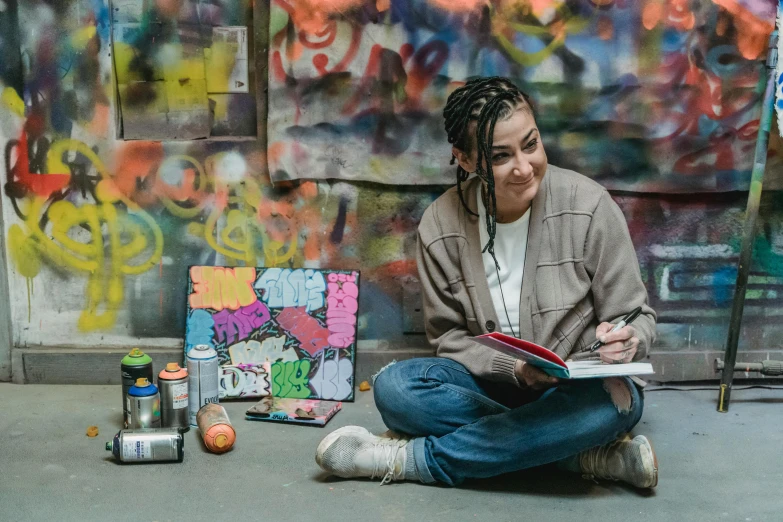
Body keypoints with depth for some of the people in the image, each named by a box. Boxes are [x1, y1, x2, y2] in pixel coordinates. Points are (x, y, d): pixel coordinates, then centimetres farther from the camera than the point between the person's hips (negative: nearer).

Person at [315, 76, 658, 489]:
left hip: (580, 390, -1)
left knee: (614, 400, -36)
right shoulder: (441, 226, -8)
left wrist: (626, 341, -29)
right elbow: (449, 337, -1)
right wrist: (514, 369, -21)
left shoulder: (588, 206, -12)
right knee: (395, 386, -26)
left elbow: (638, 319, -4)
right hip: (493, 386, 1)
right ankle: (584, 455, -22)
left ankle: (411, 458, -24)